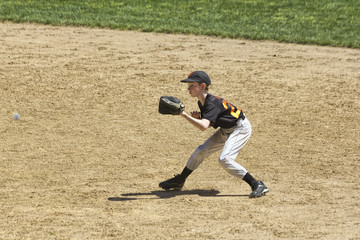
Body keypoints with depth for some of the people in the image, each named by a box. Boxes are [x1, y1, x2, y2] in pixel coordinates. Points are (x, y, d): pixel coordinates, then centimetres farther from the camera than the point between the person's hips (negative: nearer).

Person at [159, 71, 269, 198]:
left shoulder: (212, 104, -29)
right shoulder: (202, 102, -1)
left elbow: (204, 126, -42)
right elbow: (207, 123, 11)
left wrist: (184, 115, -42)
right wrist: (197, 117, -9)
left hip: (240, 129, -10)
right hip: (225, 130, 10)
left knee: (224, 159, -25)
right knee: (201, 151, 10)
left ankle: (257, 185, -22)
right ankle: (179, 181, 27)